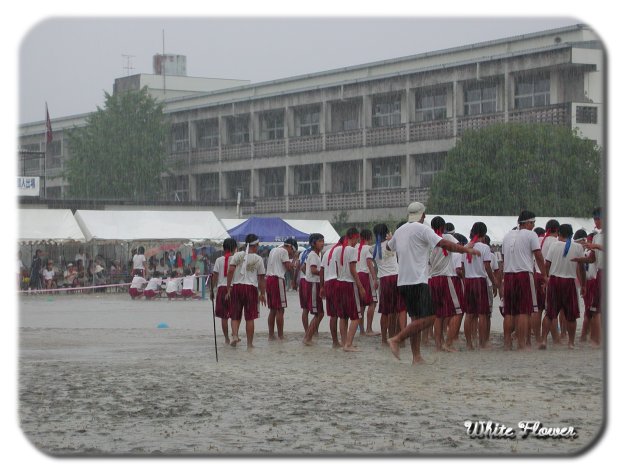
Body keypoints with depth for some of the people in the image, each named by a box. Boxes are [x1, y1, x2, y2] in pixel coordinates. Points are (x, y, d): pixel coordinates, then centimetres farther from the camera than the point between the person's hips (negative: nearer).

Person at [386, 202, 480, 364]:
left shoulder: (400, 230, 14)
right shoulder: (422, 229, -7)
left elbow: (389, 247, 33)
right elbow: (444, 244, -15)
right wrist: (467, 250, -9)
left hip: (403, 281, 8)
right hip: (418, 280, -8)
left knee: (416, 319, 10)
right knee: (427, 318, -11)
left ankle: (416, 357, 5)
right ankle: (396, 339, -18)